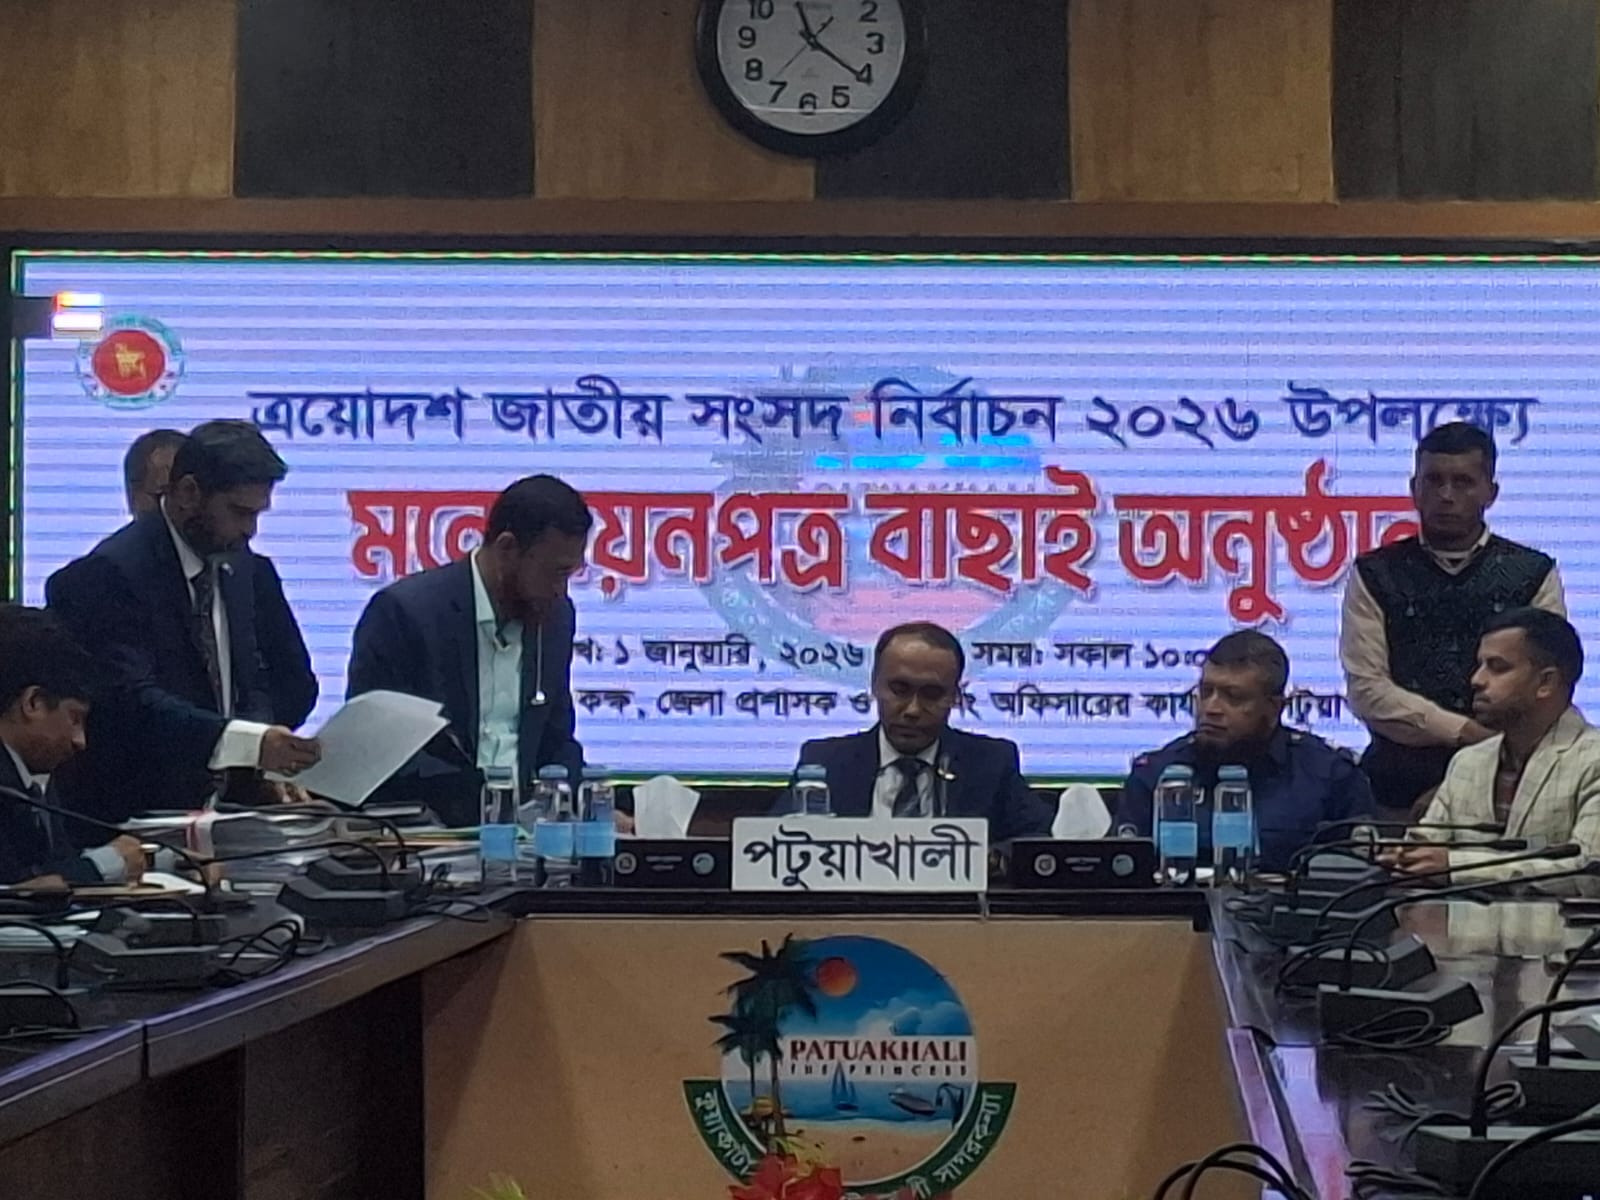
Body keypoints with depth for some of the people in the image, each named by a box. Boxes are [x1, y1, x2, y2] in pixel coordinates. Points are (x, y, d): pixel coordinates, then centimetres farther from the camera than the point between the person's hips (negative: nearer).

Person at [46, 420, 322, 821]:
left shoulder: (237, 565, 12)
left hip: (219, 806, 7)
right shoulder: (110, 573, -13)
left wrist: (265, 765, -4)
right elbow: (130, 701, -24)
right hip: (130, 815, -7)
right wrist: (250, 743, -36)